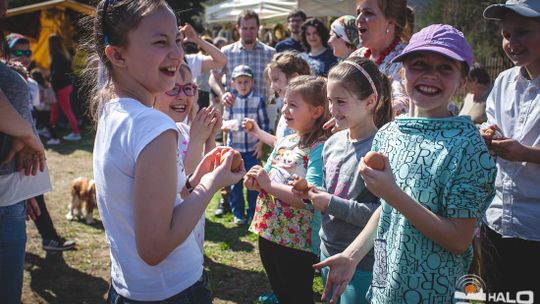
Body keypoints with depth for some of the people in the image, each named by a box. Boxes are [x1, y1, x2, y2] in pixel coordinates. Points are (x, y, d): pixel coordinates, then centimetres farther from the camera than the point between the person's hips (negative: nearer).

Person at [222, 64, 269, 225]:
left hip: (252, 148, -2)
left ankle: (253, 214, 17)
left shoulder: (258, 101, -3)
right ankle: (238, 213, 21)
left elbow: (265, 125, 0)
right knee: (235, 182, 8)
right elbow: (225, 120, 11)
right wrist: (224, 127, -12)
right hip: (234, 147, 2)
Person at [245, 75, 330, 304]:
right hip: (268, 233, 8)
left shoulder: (319, 148, -18)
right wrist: (254, 181, -7)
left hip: (297, 242, -8)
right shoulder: (284, 142, 7)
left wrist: (268, 184, -21)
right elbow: (267, 179, 16)